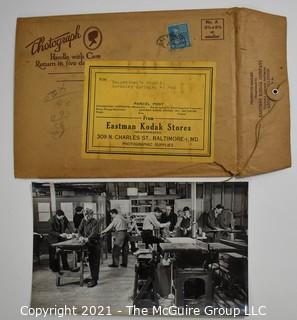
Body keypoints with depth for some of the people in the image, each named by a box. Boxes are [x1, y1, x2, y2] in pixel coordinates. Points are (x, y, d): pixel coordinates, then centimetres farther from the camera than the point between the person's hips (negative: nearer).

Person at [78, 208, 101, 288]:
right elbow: (79, 230, 1)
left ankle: (94, 280, 0)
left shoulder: (95, 222, -16)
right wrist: (80, 236, -20)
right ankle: (93, 278, 23)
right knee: (90, 262, 12)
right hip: (88, 244, 6)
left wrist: (87, 239, -44)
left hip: (95, 244, -6)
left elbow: (94, 233, -28)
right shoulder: (83, 221, 4)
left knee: (95, 262, -3)